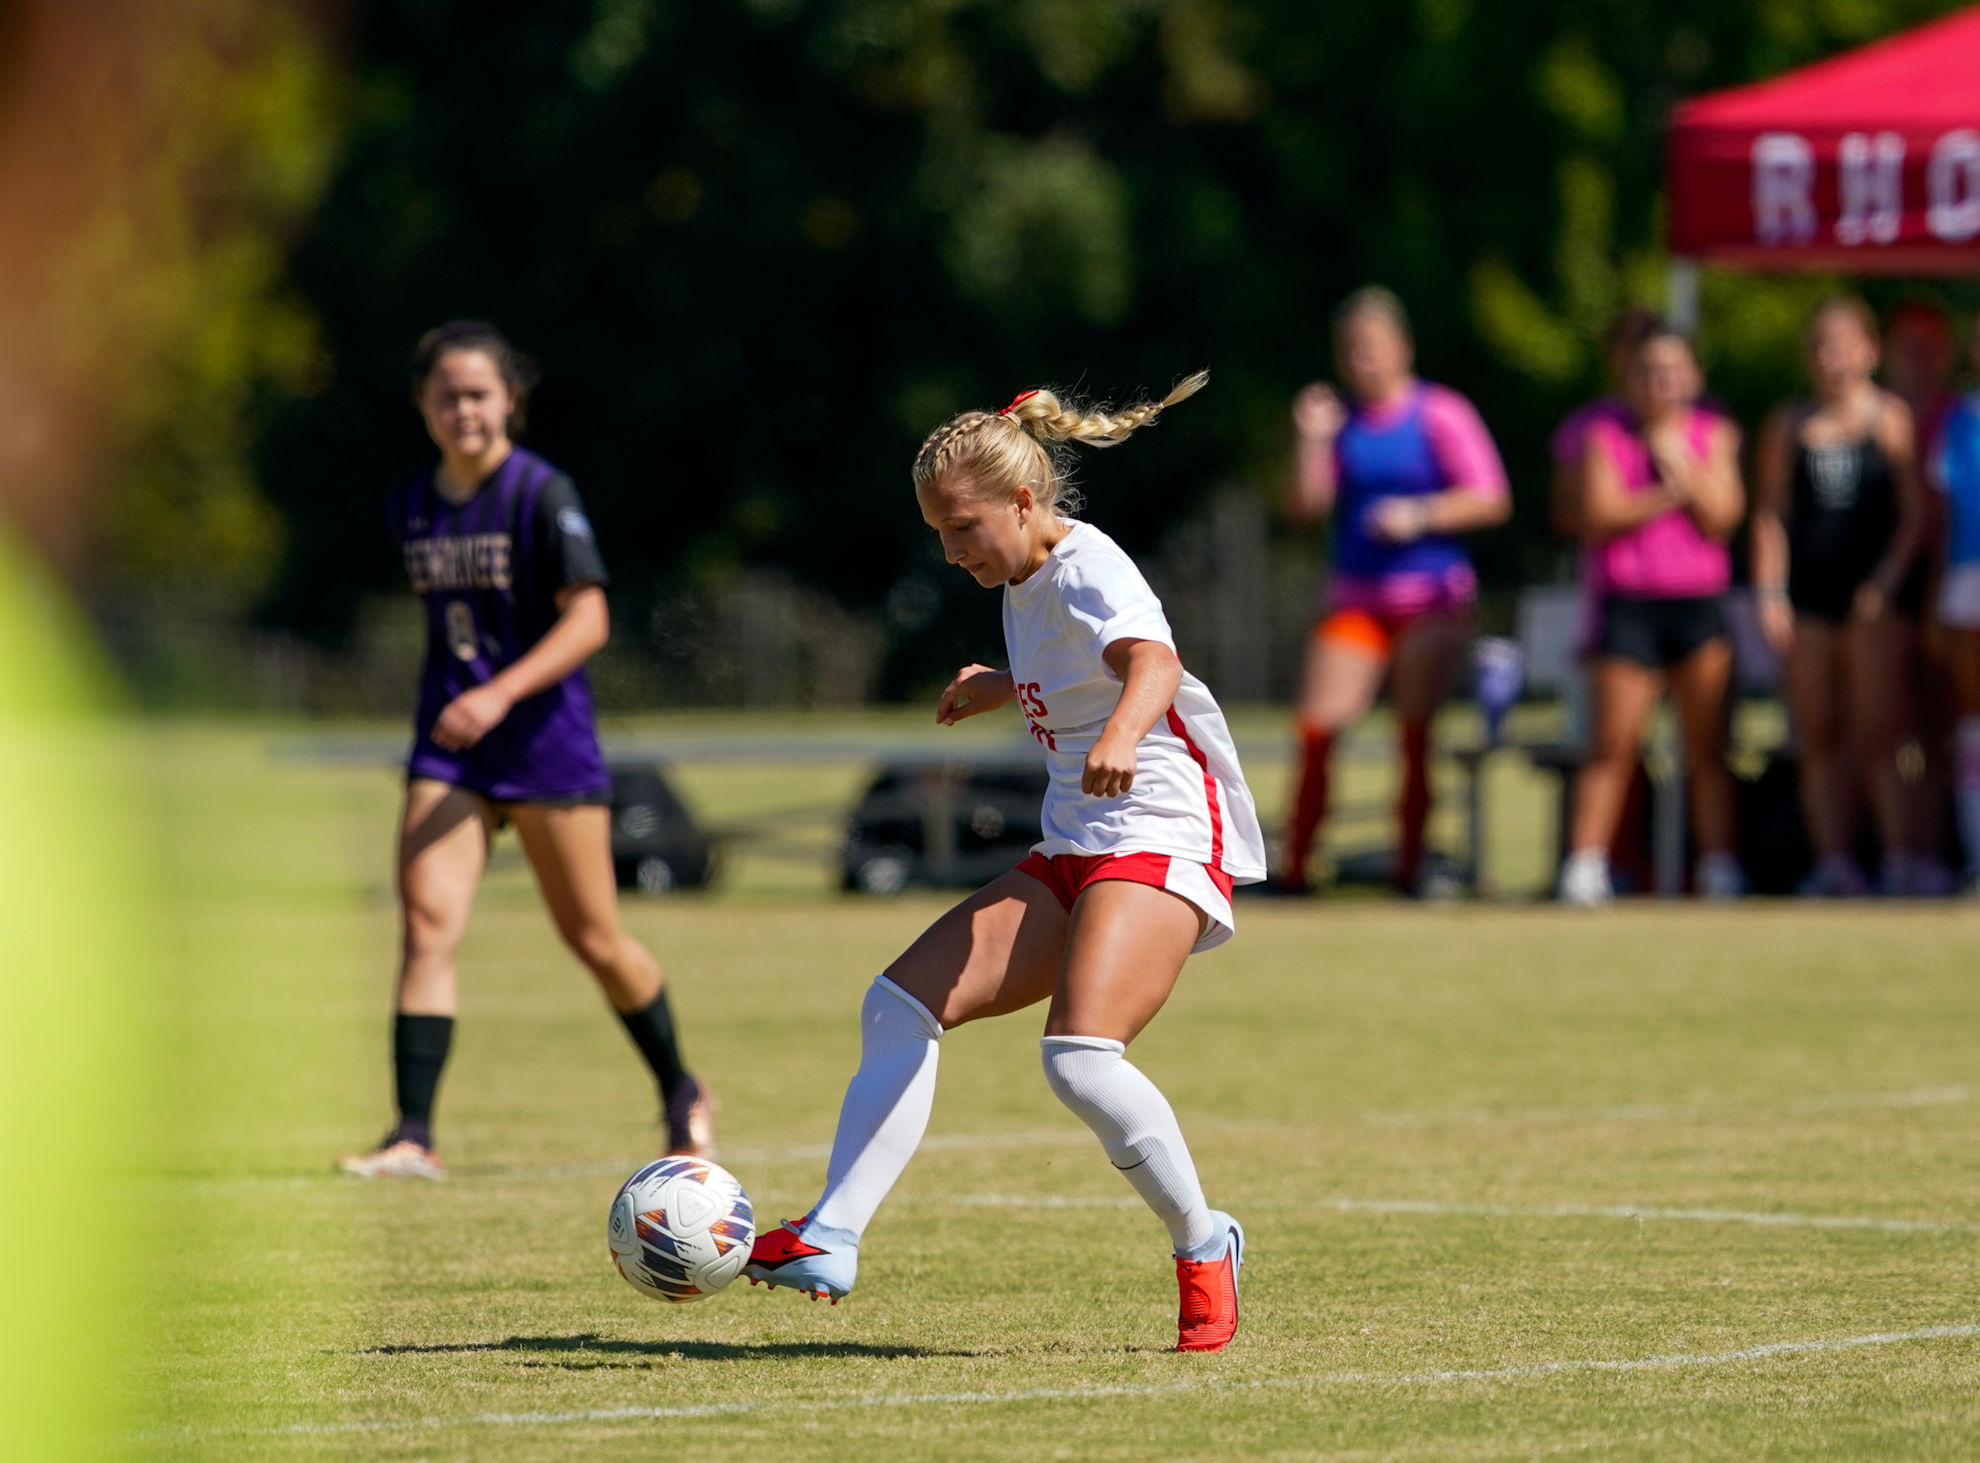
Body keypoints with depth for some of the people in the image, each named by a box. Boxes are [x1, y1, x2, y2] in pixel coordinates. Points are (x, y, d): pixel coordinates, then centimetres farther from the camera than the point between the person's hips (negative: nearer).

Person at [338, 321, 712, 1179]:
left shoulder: (542, 494, -10)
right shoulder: (412, 509, 8)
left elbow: (588, 620, -18)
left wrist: (500, 694, -28)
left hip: (547, 740, -4)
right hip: (447, 747, 4)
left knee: (594, 941, 6)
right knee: (426, 924, -14)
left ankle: (682, 1094, 30)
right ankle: (413, 1137, -19)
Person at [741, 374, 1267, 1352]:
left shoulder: (1086, 568, -14)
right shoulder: (1020, 585, 13)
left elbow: (1152, 662, -37)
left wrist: (1121, 736, -57)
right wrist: (996, 688, 22)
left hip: (1163, 840, -10)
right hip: (1072, 854, 10)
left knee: (1079, 1058, -28)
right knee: (900, 1004, -2)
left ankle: (1202, 1246, -7)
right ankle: (831, 1242, -3)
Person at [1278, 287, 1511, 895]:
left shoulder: (1438, 415, -2)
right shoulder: (1338, 418, 10)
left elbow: (1491, 500, -6)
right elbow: (1303, 508, 4)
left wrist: (1420, 514, -17)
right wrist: (1313, 440, -7)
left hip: (1431, 598, -3)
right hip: (1355, 596, 3)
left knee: (1416, 732, -6)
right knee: (1317, 729, -8)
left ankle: (1410, 864, 2)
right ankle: (1295, 864, -3)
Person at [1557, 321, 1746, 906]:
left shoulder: (1713, 435, 9)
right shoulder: (1606, 435, 4)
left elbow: (1722, 516, -1)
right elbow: (1599, 514, -7)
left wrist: (1680, 461, -9)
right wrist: (1669, 495, -9)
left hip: (1700, 603, 2)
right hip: (1630, 603, -2)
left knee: (1707, 747, 1)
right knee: (1613, 744, -4)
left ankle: (1719, 865, 3)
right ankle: (1584, 865, -1)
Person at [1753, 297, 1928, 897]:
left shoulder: (1890, 419, 4)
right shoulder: (1788, 425, 12)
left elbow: (1914, 514, 1)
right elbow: (1771, 514, 11)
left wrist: (1885, 584, -9)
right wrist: (1770, 593, 1)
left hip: (1875, 596, -4)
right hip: (1809, 596, 4)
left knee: (1876, 730, -11)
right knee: (1819, 737, 2)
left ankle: (1899, 858, -10)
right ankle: (1832, 861, 5)